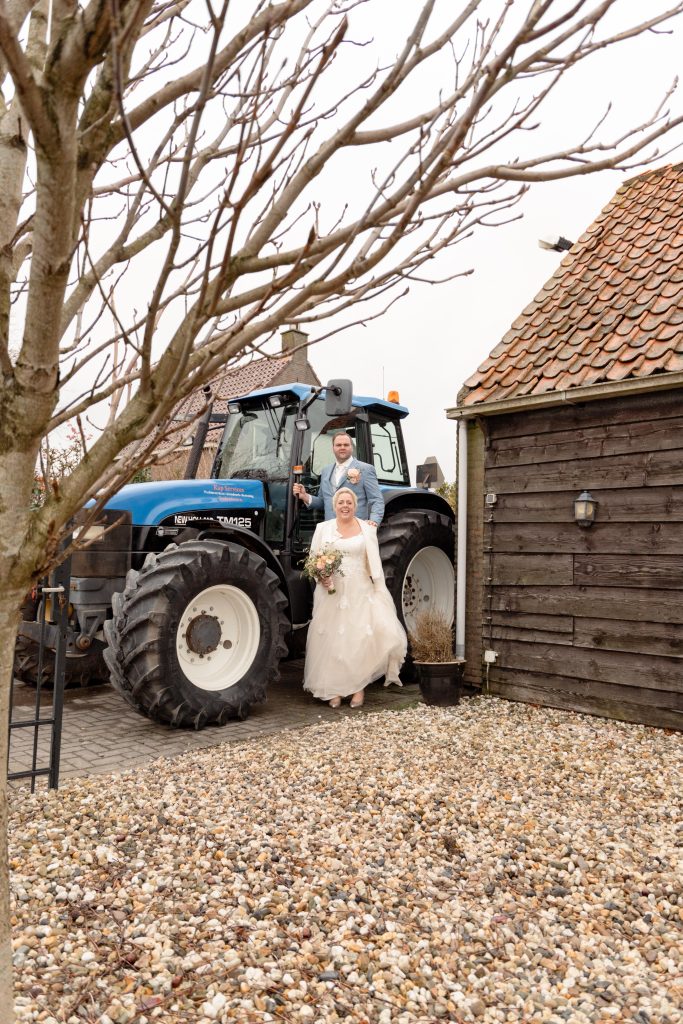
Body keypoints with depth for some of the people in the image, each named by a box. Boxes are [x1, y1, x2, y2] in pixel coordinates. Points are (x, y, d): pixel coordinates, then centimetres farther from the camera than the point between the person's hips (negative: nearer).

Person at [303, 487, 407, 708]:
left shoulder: (366, 529, 7)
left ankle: (358, 687, 10)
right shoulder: (323, 528, 7)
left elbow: (374, 563, 6)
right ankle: (333, 690, 11)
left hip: (360, 592, 0)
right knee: (332, 639, 0)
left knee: (360, 638, -6)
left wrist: (380, 590, 0)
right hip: (331, 592, 0)